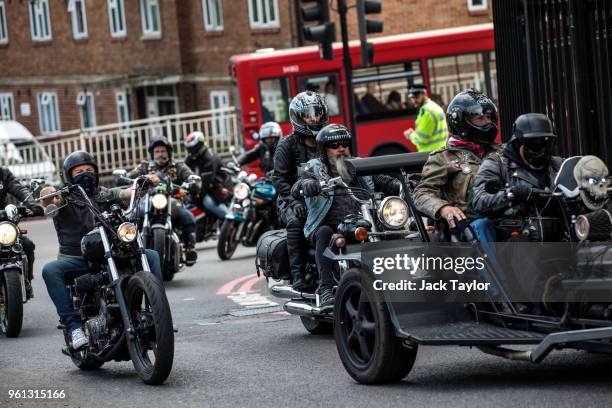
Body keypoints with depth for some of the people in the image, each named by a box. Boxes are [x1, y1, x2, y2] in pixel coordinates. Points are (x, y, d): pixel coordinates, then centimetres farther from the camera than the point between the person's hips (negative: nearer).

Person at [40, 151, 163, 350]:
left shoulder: (105, 195, 13)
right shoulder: (66, 197, 2)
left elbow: (126, 193, -2)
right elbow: (50, 200, -20)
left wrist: (146, 182, -22)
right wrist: (47, 194, -44)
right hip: (75, 258, -3)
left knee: (151, 256, -11)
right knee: (50, 270, -34)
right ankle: (73, 326, -36)